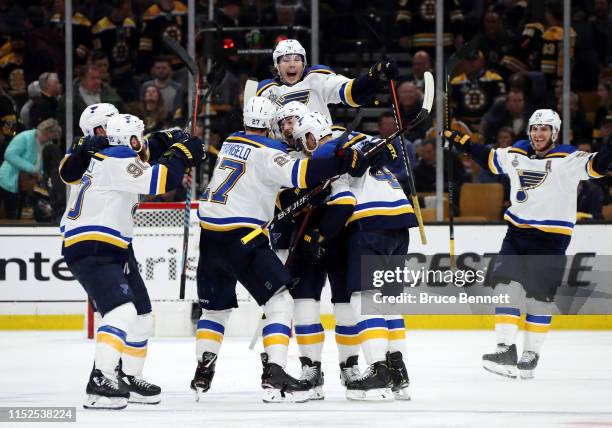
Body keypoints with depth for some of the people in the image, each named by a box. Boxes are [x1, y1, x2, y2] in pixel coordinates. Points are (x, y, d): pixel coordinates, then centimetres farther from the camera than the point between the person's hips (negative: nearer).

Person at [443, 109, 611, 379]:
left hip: (551, 238, -5)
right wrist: (462, 142, 23)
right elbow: (488, 159, 23)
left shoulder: (567, 159, -10)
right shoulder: (516, 154, 7)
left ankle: (531, 354, 14)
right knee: (506, 286, -6)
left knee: (539, 297, 1)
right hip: (517, 233, 5)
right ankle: (506, 350, -7)